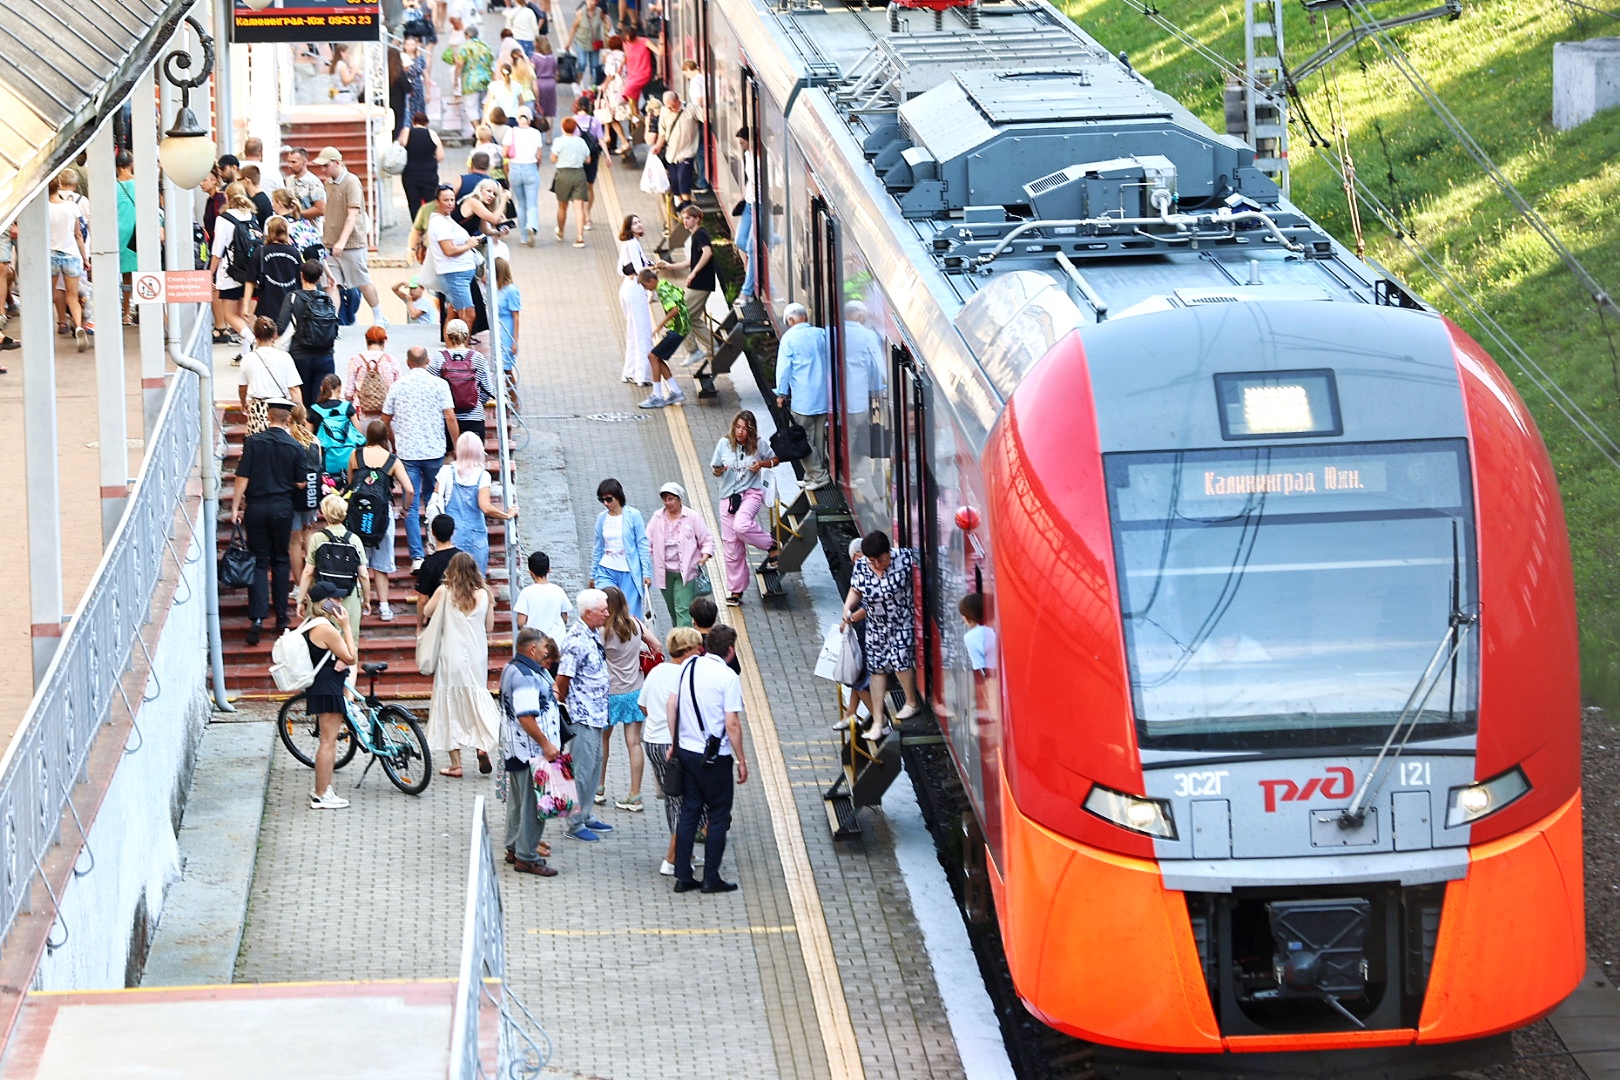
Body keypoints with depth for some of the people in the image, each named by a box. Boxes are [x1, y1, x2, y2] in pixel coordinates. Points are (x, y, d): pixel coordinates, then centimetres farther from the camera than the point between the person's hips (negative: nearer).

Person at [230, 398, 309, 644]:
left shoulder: (252, 442, -7)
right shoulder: (295, 447, -4)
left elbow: (242, 477, -9)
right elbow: (300, 484, 0)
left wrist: (235, 507, -3)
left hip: (256, 506, -1)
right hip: (282, 508, 1)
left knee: (259, 561, 2)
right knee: (280, 561, 13)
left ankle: (257, 617, -11)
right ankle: (281, 617, 15)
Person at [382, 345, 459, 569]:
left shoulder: (397, 386, 2)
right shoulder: (439, 384, -3)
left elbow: (385, 420, 8)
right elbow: (450, 418, -7)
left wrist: (394, 445, 24)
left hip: (407, 452, 0)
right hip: (434, 451, 0)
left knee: (411, 506, 0)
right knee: (432, 501, 20)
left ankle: (417, 557, -7)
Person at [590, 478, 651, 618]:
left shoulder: (633, 515, -3)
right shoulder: (602, 518, 7)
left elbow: (643, 545, -1)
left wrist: (646, 573, -5)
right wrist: (593, 575, 18)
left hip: (629, 573, -3)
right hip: (606, 571, 3)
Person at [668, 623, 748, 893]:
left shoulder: (689, 666, 3)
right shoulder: (728, 677, -15)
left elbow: (671, 706, 7)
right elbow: (732, 724, -17)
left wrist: (674, 743, 17)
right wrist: (742, 760, -8)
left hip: (686, 750, 6)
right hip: (714, 757, -6)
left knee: (689, 812, 13)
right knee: (719, 816, 6)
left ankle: (683, 877, 13)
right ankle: (711, 878, 7)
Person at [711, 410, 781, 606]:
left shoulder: (758, 445, -5)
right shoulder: (724, 443, -2)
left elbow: (776, 460, 11)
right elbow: (715, 470, 7)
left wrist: (762, 464, -10)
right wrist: (720, 470, -17)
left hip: (751, 493, -3)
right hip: (728, 495, 3)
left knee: (741, 526, -34)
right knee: (731, 547, 3)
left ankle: (772, 547, -8)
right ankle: (735, 591, 14)